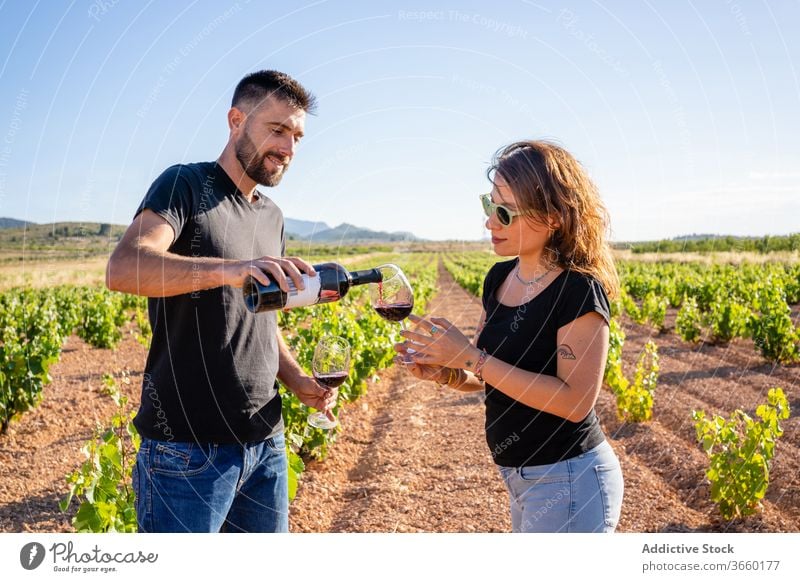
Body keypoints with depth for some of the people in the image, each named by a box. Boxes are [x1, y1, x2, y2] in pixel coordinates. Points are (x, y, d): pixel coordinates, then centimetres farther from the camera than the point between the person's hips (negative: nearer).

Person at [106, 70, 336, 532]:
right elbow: (123, 269, -23)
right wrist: (229, 269, -38)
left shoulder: (272, 217, 14)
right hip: (189, 447, -6)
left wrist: (298, 381, 4)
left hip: (267, 442, 7)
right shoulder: (185, 184, -6)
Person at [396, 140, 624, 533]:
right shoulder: (500, 278, 3)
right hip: (522, 477, 8)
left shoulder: (578, 290, -20)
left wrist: (471, 357, -25)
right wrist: (445, 372, -12)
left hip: (569, 482, -8)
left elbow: (575, 401, -24)